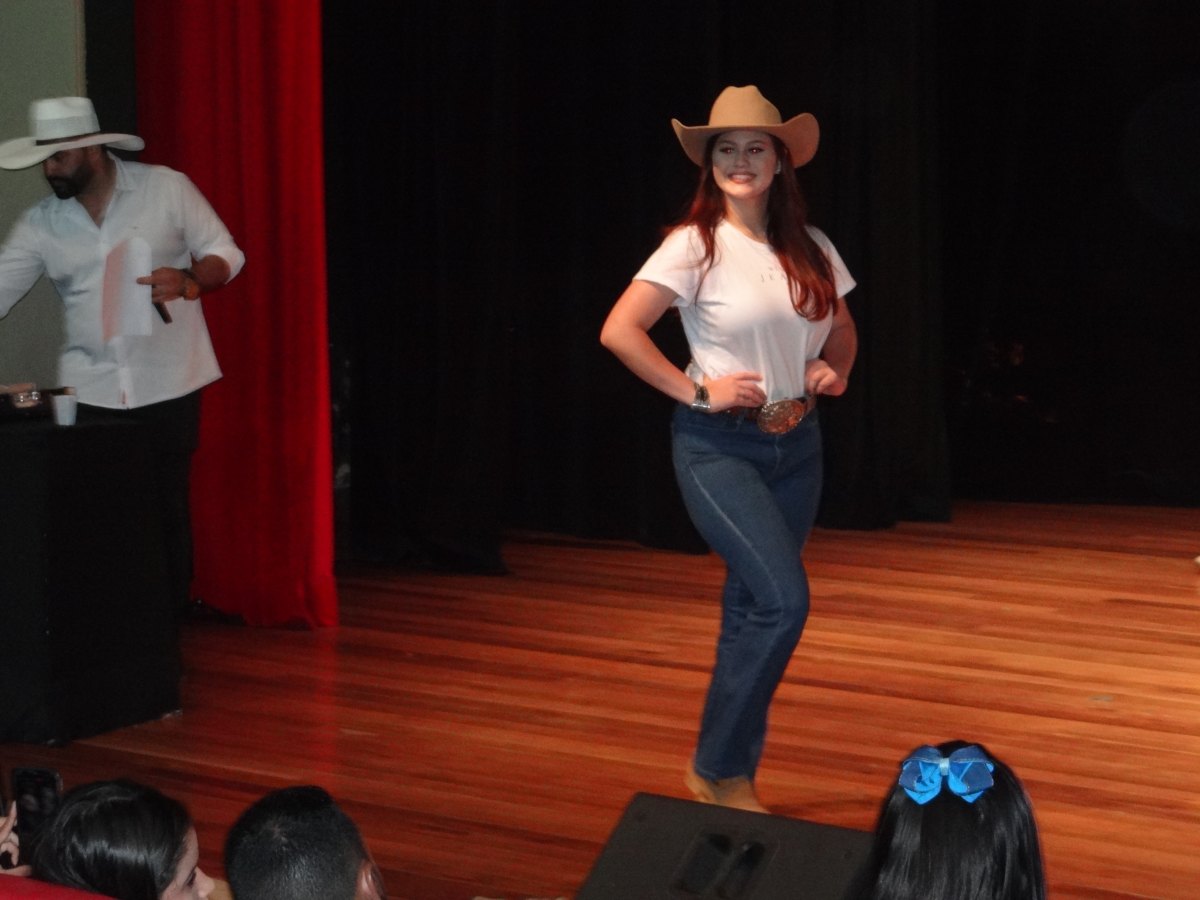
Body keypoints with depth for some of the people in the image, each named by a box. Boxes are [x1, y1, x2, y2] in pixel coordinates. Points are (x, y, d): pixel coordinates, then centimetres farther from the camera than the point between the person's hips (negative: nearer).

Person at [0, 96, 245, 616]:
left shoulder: (167, 189, -2)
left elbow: (225, 255, 3)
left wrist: (189, 280, -18)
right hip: (90, 390, 2)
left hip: (168, 384, -2)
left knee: (167, 506, 1)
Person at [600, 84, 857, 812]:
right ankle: (721, 767, -3)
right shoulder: (696, 247, -10)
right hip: (719, 447, -6)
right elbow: (619, 330, -15)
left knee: (752, 608, 10)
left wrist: (836, 370, 0)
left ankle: (726, 776, 22)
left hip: (795, 445, 6)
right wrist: (697, 390, -16)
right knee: (784, 598, -17)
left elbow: (842, 330, 21)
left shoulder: (810, 249, 6)